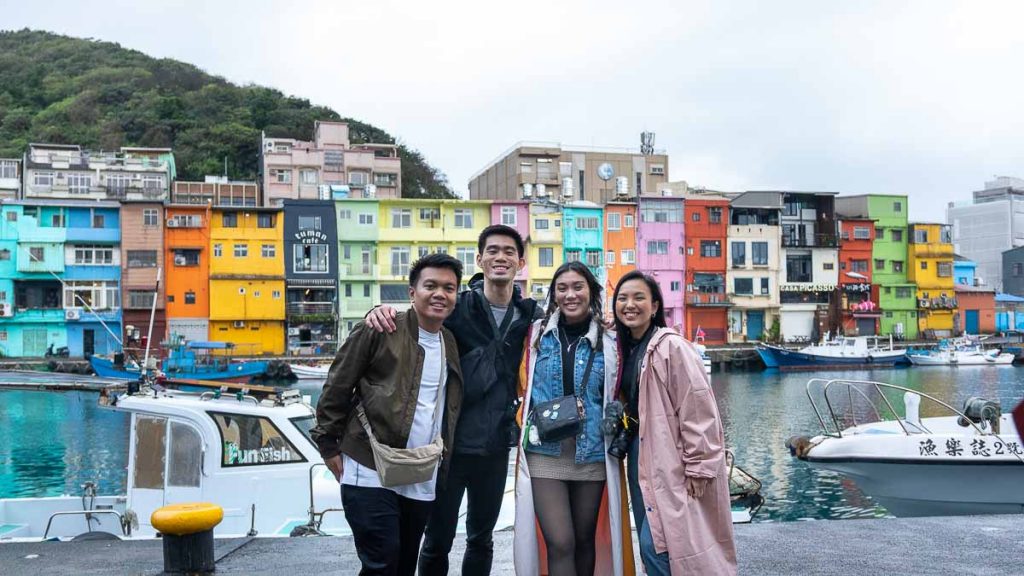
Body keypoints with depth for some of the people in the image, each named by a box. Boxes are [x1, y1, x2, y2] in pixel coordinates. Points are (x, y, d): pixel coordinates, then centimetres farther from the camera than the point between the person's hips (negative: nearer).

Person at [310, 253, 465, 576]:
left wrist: (442, 462, 14)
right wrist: (328, 446, -4)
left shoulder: (452, 345, 11)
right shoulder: (380, 331, -8)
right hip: (371, 474, -6)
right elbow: (337, 388, -4)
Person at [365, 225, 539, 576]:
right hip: (450, 444, -3)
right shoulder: (457, 308, -10)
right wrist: (381, 313, -29)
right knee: (437, 542, 9)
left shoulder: (530, 315, -2)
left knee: (481, 540, 20)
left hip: (495, 448, 3)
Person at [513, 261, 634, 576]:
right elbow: (524, 385, 11)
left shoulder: (607, 340, 1)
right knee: (560, 543, -8)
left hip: (591, 455, 1)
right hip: (545, 454, -1)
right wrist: (533, 421, 3)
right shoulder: (538, 333, 1)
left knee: (585, 541, 14)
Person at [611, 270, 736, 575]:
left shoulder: (672, 346, -15)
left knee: (657, 546, -11)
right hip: (640, 455, 8)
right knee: (651, 546, 11)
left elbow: (697, 409, -18)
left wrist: (697, 466, -17)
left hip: (671, 460, -8)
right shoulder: (624, 349, 10)